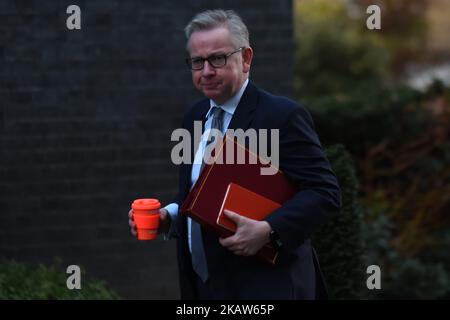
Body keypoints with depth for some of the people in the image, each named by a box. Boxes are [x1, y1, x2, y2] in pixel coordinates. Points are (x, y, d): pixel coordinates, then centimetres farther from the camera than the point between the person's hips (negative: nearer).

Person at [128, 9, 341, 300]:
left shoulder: (283, 116, -12)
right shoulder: (195, 118, 10)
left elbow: (325, 193, -16)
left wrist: (269, 230, -27)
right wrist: (168, 217, 0)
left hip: (266, 286, -7)